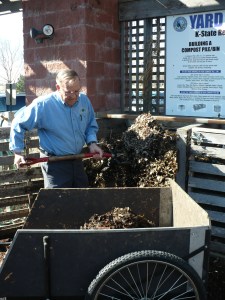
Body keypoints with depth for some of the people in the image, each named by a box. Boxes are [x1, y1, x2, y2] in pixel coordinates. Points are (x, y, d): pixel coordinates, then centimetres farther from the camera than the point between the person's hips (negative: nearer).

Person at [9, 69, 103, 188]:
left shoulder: (84, 100, -4)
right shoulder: (43, 105, -19)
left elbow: (91, 125, 13)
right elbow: (18, 124, -7)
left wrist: (92, 143, -5)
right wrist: (18, 152, -6)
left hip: (77, 160, 6)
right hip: (55, 163, -5)